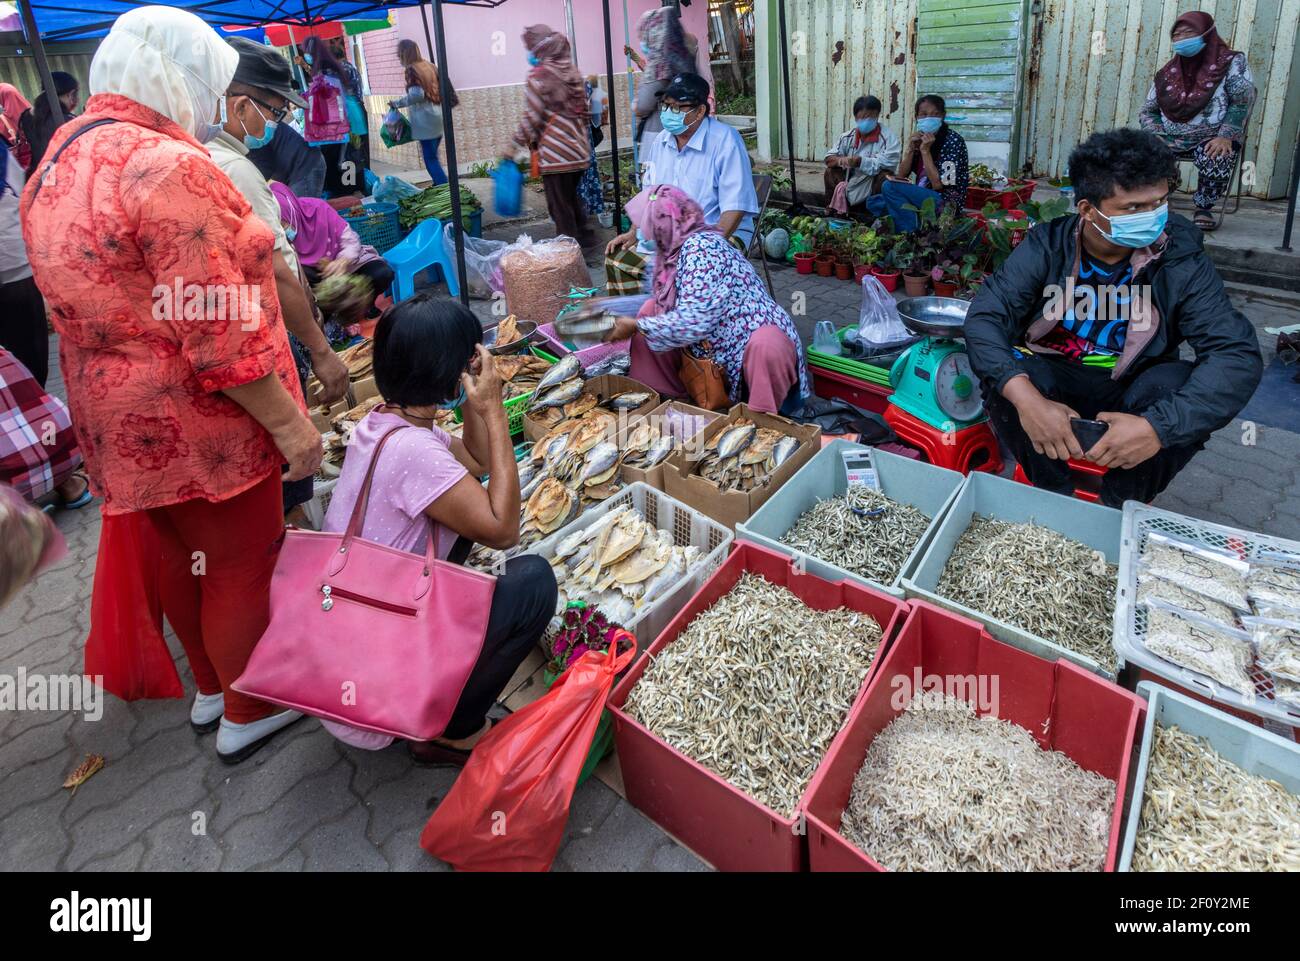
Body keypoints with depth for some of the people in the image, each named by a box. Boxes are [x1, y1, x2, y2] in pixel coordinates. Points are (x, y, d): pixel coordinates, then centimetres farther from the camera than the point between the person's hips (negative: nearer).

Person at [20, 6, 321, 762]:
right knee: (242, 563, 8)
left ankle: (212, 687, 42)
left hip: (119, 414, 9)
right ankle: (249, 714, 27)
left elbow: (82, 305, 17)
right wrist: (291, 423, -18)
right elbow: (220, 334, -25)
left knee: (183, 553, 22)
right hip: (198, 416, -9)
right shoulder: (169, 166, -21)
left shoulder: (60, 160, 9)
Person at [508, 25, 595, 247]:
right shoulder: (572, 71, 9)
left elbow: (531, 118, -13)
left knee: (560, 206, 2)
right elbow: (584, 111, 14)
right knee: (573, 198, 20)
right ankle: (583, 236, 27)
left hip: (555, 153, -7)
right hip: (579, 150, 7)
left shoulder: (538, 76, -11)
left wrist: (514, 145, -4)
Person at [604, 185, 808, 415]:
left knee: (766, 347, -43)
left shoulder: (700, 247, -21)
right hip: (717, 353, 9)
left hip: (758, 341, -9)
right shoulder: (679, 251, 5)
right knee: (651, 310, 4)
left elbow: (693, 321, -28)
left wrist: (636, 327, -20)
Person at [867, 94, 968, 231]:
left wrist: (925, 151, -19)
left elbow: (938, 185, -19)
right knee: (873, 203, 4)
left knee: (889, 186, -21)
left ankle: (911, 233, -16)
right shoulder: (920, 138, 8)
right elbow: (901, 176, 5)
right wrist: (911, 149, -9)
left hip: (946, 203, -8)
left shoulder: (952, 140, -12)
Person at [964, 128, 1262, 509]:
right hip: (1054, 382, 0)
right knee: (1003, 380, -32)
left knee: (1184, 386, -31)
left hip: (1133, 391, 1)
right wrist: (1026, 398, -43)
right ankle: (1057, 496, -7)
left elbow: (1238, 353, -21)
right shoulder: (1048, 245, -14)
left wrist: (1157, 427, -40)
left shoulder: (1181, 260, -14)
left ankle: (1120, 506, -6)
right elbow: (984, 318, -24)